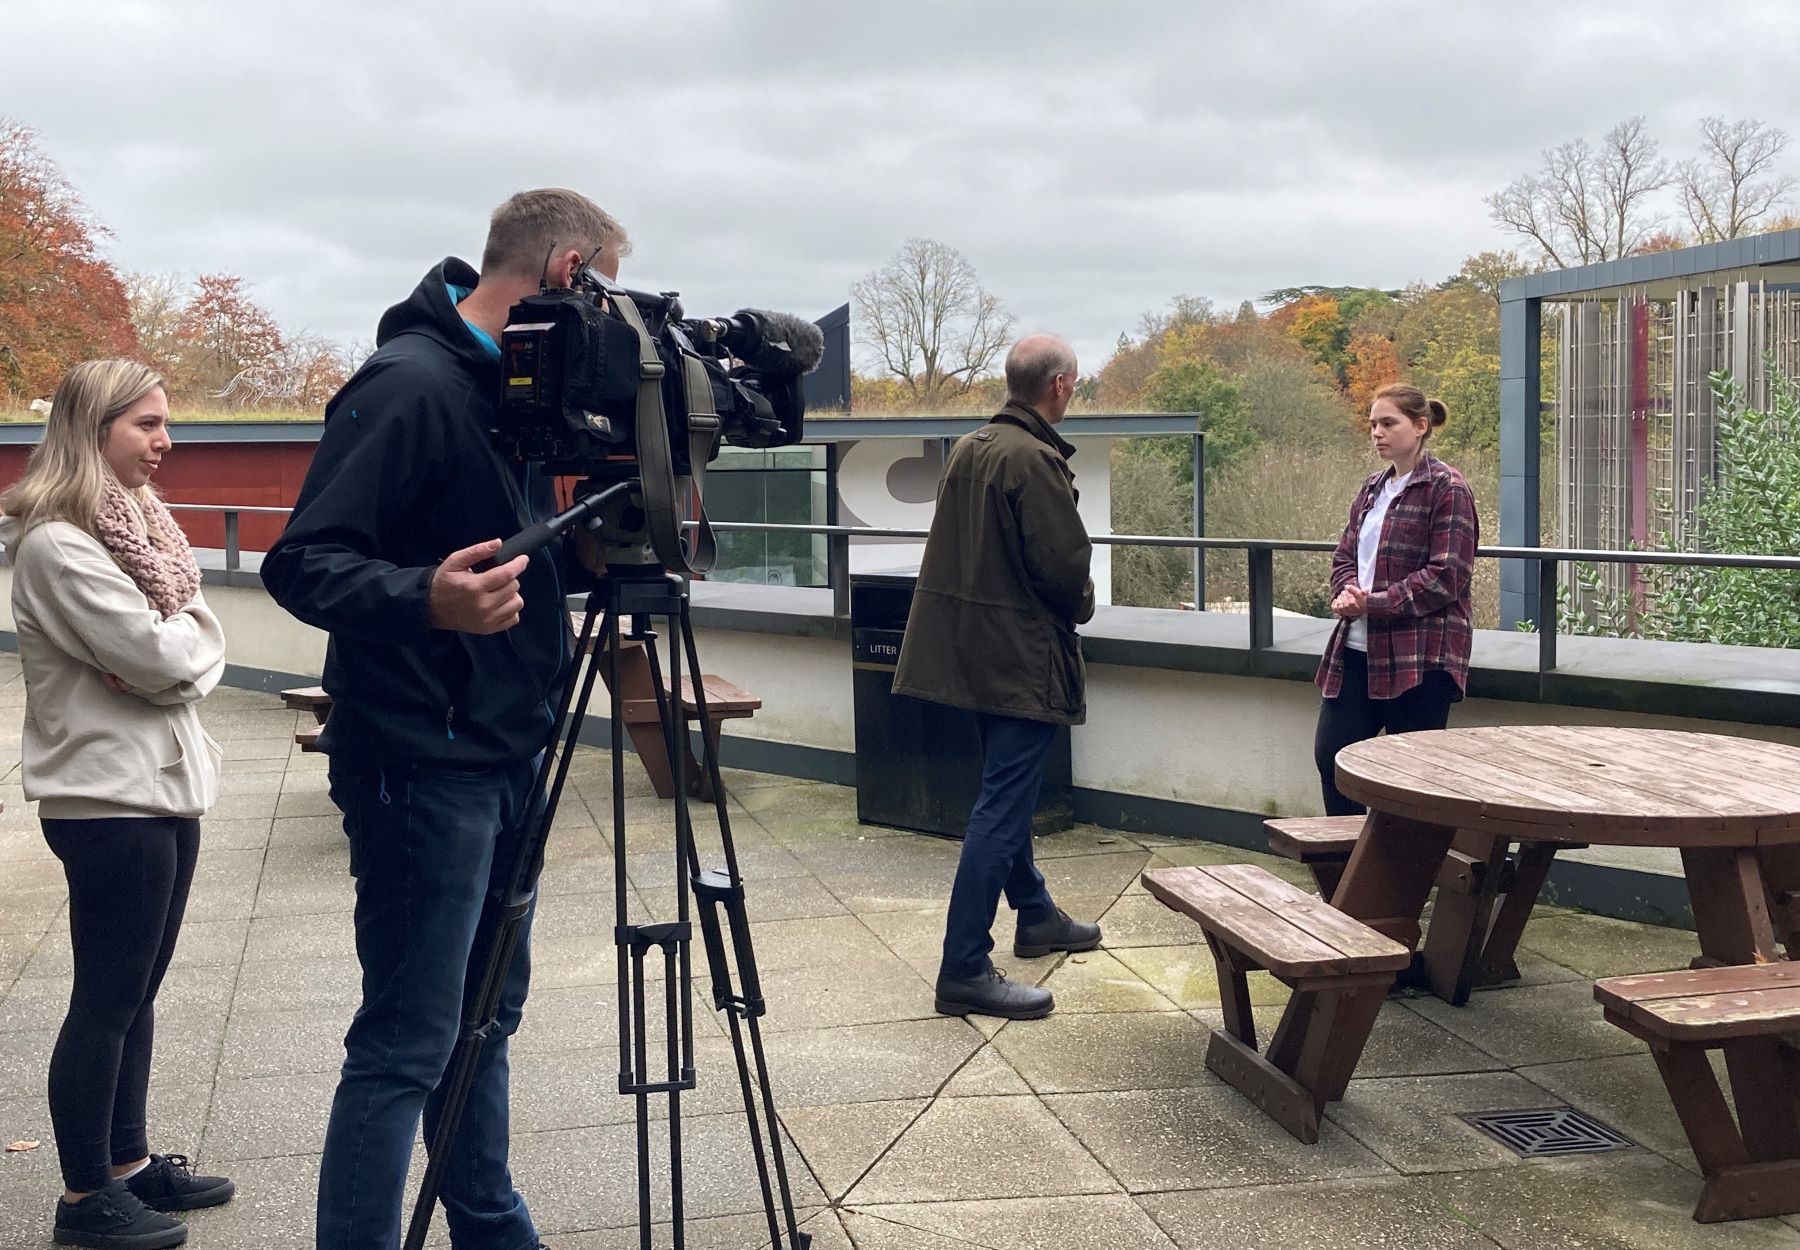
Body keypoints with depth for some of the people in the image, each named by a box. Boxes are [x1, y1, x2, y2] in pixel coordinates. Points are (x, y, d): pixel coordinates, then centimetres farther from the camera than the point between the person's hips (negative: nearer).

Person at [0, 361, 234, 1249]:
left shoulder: (138, 524, 13)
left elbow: (201, 642, 8)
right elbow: (161, 657, -19)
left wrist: (172, 644, -11)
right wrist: (182, 637, 1)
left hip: (164, 784, 9)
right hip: (109, 799, -9)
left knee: (137, 991, 15)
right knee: (105, 1001, 0)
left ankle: (129, 1161, 26)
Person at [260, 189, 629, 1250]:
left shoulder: (510, 389, 11)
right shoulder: (409, 385, -17)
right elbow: (302, 562, -21)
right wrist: (424, 600, -37)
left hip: (501, 760, 9)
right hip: (423, 768, -9)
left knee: (484, 1018, 18)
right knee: (407, 1046, -4)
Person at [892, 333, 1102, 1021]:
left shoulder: (967, 449, 8)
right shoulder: (1034, 460, -20)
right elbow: (1063, 563, -22)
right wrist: (1082, 604, 0)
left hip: (970, 647, 10)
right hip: (1022, 655, -10)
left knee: (1007, 791, 23)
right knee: (1003, 807, -6)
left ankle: (1035, 916, 41)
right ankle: (965, 970, -4)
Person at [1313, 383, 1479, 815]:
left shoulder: (1446, 489, -8)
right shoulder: (1372, 489, 15)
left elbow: (1446, 576, -15)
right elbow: (1345, 555, 17)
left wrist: (1375, 602, -18)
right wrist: (1346, 593, -6)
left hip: (1419, 658, -7)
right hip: (1358, 651, 8)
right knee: (1330, 753, 6)